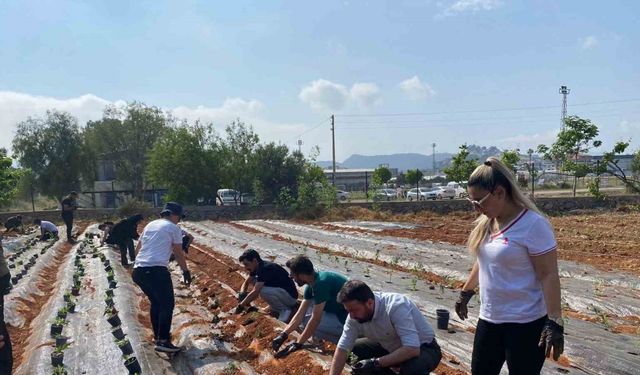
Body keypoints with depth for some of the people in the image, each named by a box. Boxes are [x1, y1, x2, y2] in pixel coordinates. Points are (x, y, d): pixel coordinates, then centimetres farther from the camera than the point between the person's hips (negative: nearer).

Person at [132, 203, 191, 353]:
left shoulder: (150, 225, 22)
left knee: (156, 302, 23)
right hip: (156, 270, -8)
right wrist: (186, 271, 18)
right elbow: (178, 253, 6)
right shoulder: (173, 228, 3)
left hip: (138, 270, 8)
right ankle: (162, 341, -6)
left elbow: (138, 248, 27)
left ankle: (158, 335, 30)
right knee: (167, 304, -1)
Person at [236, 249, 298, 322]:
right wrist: (242, 294, -8)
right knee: (253, 280, 4)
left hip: (290, 296, -10)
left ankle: (285, 310, -8)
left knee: (263, 291, -32)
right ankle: (276, 308, 10)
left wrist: (241, 305, -21)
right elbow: (246, 283, 13)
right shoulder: (257, 267, 3)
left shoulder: (265, 269, -25)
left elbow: (255, 292, -30)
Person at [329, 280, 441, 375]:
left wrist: (376, 363, -37)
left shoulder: (396, 307, -34)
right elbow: (342, 349, -9)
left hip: (423, 349, -6)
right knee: (355, 349, -3)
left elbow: (412, 349, -39)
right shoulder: (355, 315, -15)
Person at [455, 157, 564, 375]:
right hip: (489, 320, 7)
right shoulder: (486, 223, 3)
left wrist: (554, 323, -20)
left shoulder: (533, 224, -18)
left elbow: (549, 275, -18)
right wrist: (466, 293, 25)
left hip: (525, 324, -7)